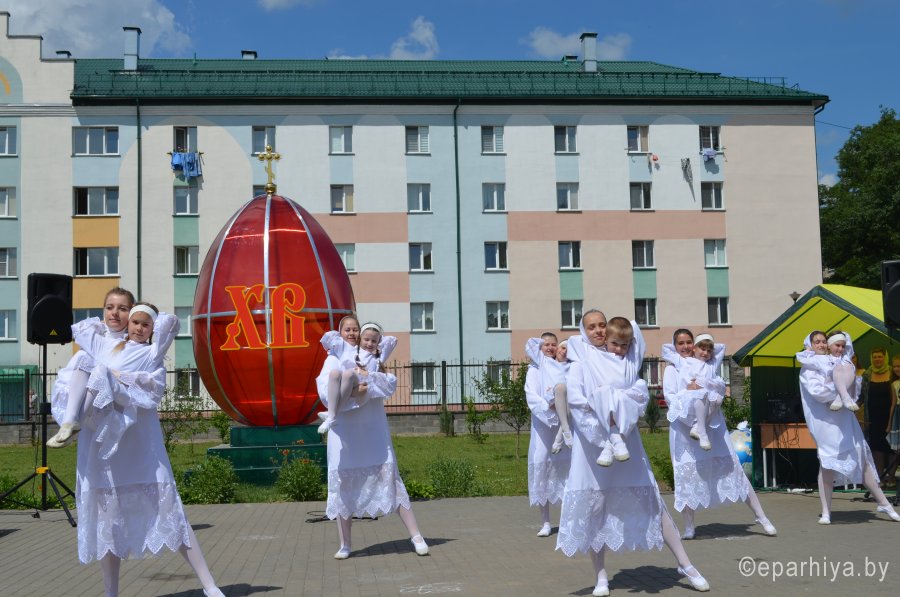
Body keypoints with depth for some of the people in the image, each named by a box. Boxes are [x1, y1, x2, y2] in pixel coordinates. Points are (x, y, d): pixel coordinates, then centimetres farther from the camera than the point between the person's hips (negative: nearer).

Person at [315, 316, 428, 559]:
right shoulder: (333, 360, 4)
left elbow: (391, 384, -4)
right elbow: (325, 392, -11)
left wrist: (369, 377, -19)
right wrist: (352, 393, -25)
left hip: (372, 430, 1)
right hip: (344, 431, -1)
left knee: (389, 476, -4)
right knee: (342, 481, 2)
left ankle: (416, 536, -2)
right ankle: (344, 545, 13)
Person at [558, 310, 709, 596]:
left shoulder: (629, 364, 10)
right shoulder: (582, 364, 0)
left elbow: (642, 395, -2)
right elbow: (575, 398, -13)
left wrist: (612, 397, -15)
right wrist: (604, 414, -18)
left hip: (626, 441, 3)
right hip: (593, 443, -3)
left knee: (651, 500, 3)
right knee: (594, 506, 0)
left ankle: (685, 565, 10)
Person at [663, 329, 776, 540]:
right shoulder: (671, 370, 5)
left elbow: (721, 387, 0)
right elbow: (669, 398, -6)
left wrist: (700, 384, -14)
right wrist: (689, 394, -17)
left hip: (711, 425, 2)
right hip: (685, 428, -2)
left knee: (730, 467, 1)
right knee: (687, 472, -2)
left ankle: (761, 516, 6)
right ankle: (689, 527, 6)